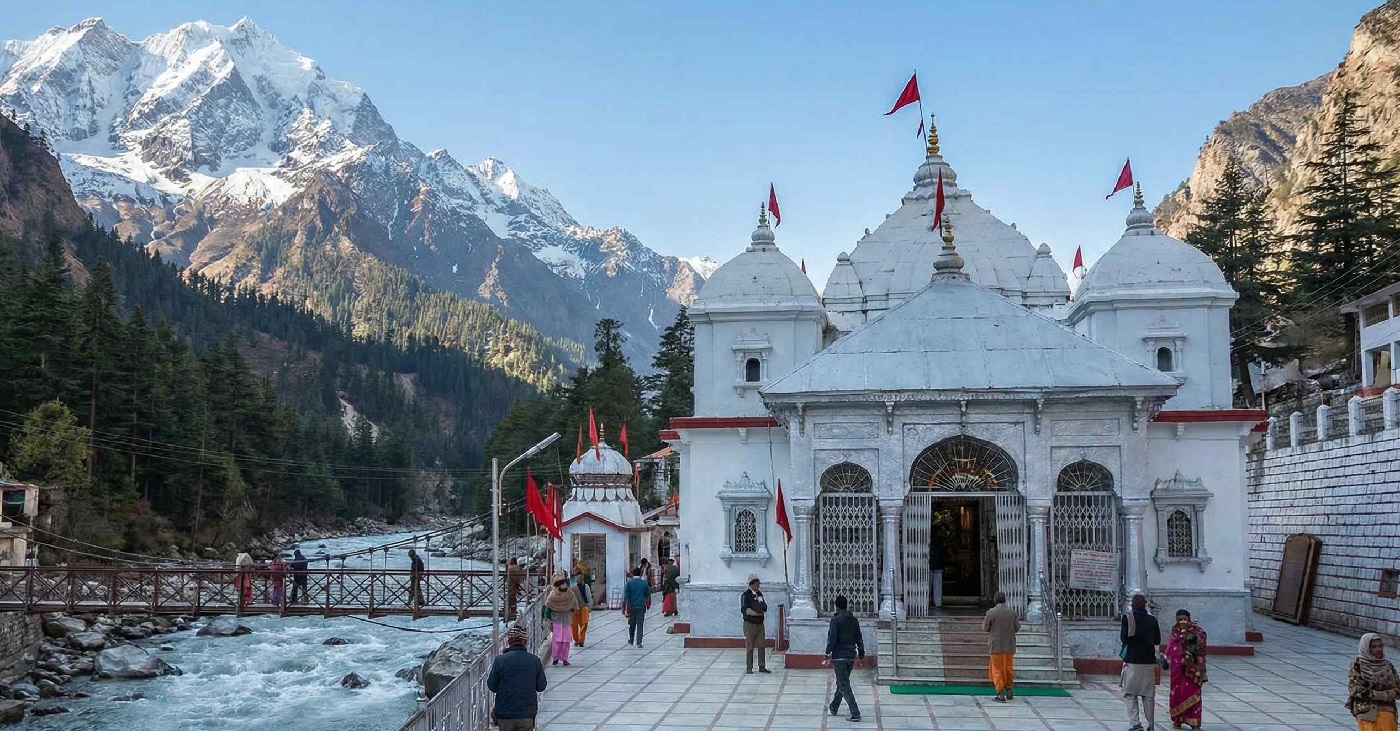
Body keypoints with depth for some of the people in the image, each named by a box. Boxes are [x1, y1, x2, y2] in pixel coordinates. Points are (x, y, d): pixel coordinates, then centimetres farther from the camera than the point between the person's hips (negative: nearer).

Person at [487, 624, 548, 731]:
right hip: (527, 713, 0)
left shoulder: (500, 660, -10)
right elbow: (541, 687, 1)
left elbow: (492, 687, -3)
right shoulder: (534, 660, -6)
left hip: (505, 713, 0)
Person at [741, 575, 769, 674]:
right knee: (749, 647, -2)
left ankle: (762, 667, 13)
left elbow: (765, 608, 5)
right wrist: (759, 612, -13)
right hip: (750, 624, -6)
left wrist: (755, 612, -12)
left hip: (760, 624, 6)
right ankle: (748, 668, 4)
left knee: (761, 646, 7)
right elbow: (744, 610, -17)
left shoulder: (759, 594, 11)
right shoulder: (746, 595, -8)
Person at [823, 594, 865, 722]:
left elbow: (832, 639, -16)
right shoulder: (854, 620, 6)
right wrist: (861, 653, 22)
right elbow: (859, 638, 12)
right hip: (851, 656, 7)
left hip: (839, 657, -7)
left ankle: (855, 713, -12)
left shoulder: (836, 620, -12)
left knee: (844, 685, -5)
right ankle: (834, 707, 35)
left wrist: (828, 656, -11)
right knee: (842, 682, 21)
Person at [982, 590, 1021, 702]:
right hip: (1009, 645, 3)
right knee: (1008, 668, 18)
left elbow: (985, 628, -3)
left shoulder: (991, 612, -10)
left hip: (996, 645, -3)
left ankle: (1001, 694, -1)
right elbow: (1017, 628, 3)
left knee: (997, 669, 4)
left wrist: (984, 621, 16)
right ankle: (1009, 690, 26)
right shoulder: (1012, 612, -2)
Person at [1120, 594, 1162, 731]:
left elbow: (1124, 639, -11)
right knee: (1148, 694, 12)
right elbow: (1158, 640, 9)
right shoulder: (1152, 620, 2)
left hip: (1132, 662, -3)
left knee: (1130, 694, 3)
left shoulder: (1127, 618, -8)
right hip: (1149, 662, 3)